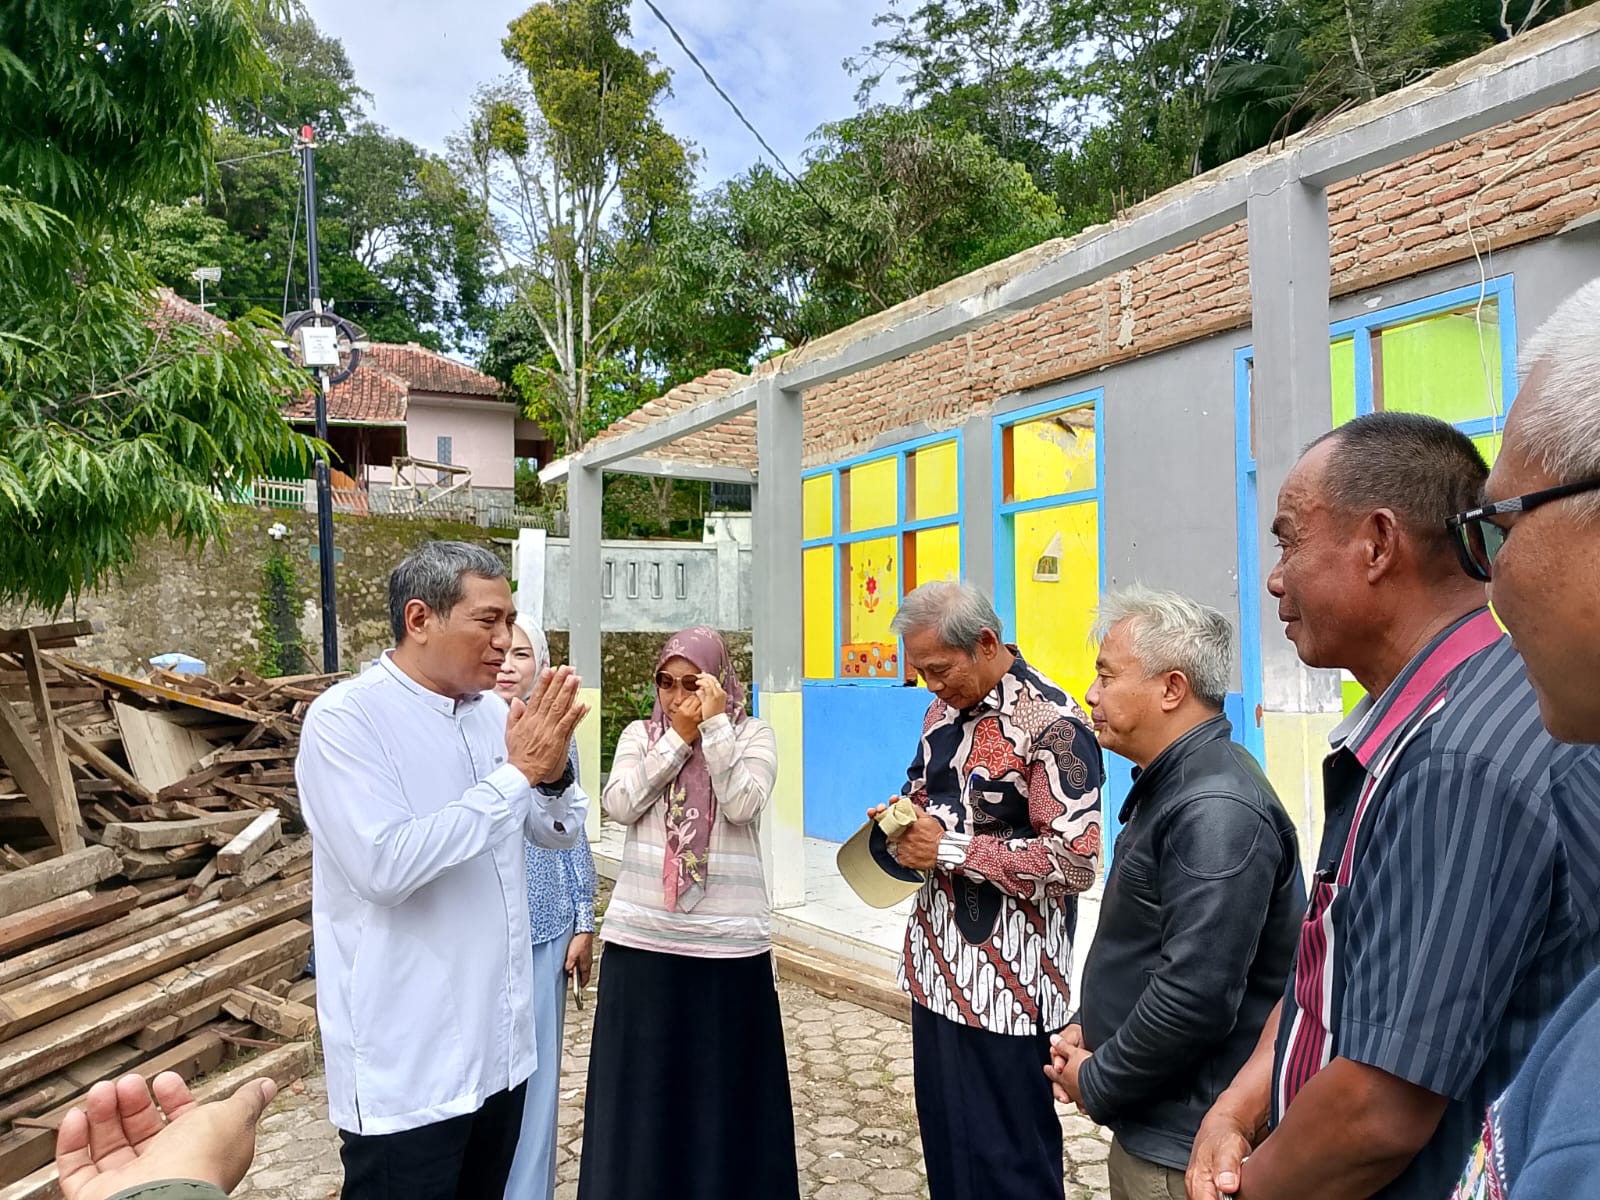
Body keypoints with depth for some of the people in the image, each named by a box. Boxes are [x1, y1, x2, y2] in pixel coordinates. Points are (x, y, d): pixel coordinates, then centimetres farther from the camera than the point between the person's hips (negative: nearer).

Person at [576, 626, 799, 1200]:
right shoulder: (639, 734, 7)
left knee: (724, 1085, 9)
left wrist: (714, 726, -15)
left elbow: (742, 804, -15)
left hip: (727, 939, -2)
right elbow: (619, 805, -9)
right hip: (640, 937, 2)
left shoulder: (753, 734, 1)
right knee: (642, 1084, 10)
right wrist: (678, 738, -9)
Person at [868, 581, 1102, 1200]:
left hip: (1006, 981, -7)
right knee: (942, 1136, 18)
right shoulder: (944, 711, 8)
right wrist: (902, 821, -1)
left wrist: (950, 849, -20)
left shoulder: (1051, 724, -17)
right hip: (935, 964, 8)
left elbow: (1077, 862, -21)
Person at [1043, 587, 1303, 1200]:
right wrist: (1089, 1029, 5)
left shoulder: (1217, 810, -26)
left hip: (1183, 1149, -9)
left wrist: (1096, 1084, -16)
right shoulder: (1169, 785, 8)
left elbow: (1195, 997, -29)